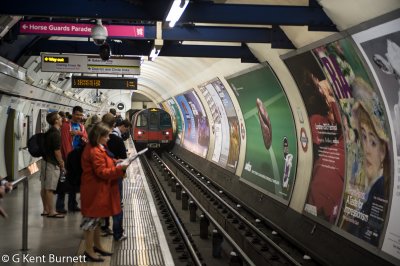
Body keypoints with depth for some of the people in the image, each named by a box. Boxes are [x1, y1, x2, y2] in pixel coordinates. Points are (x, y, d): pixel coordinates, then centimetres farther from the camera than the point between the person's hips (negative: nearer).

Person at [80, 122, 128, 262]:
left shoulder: (97, 148, 11)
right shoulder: (95, 152, -22)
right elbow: (102, 172, -24)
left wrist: (114, 162, 7)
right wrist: (120, 168, -24)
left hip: (99, 189, 11)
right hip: (95, 191, -11)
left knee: (97, 218, 20)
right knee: (92, 218, -1)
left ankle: (97, 245, 33)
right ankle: (89, 251, 9)